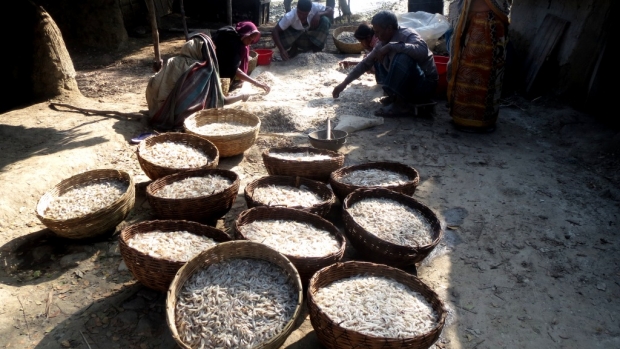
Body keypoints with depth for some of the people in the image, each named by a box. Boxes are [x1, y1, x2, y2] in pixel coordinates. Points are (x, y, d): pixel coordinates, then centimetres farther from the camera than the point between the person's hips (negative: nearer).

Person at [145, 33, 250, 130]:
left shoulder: (172, 62, -3)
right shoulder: (207, 71, -11)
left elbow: (153, 85, 0)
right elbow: (222, 101, -5)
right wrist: (242, 96, 11)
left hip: (164, 117, 4)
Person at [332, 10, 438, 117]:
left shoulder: (408, 35, -21)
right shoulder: (383, 43, 0)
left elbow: (422, 51, -42)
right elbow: (365, 63, 7)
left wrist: (391, 46, -36)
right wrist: (344, 84, 4)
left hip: (424, 85, -8)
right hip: (406, 83, 8)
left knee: (403, 58, -32)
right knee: (378, 59, 9)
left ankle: (401, 104, -21)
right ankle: (396, 96, 2)